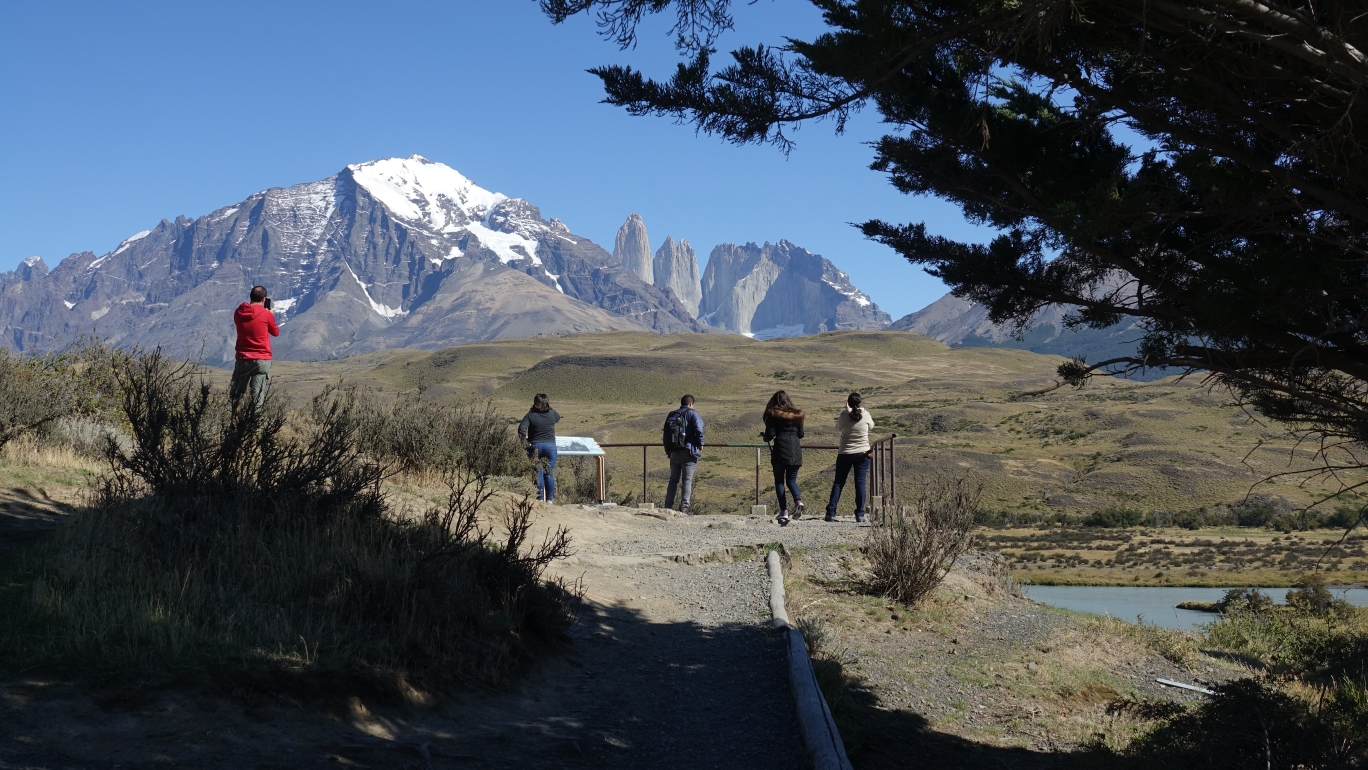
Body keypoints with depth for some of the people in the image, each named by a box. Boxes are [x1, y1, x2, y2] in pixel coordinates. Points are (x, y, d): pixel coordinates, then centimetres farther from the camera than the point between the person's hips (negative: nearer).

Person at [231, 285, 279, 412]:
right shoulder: (267, 314, -9)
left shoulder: (238, 313, 2)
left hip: (242, 359, 3)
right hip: (262, 360, -3)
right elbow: (276, 332, 6)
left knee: (235, 395, 13)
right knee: (258, 396, -3)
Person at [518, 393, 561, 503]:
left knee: (538, 473, 5)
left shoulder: (531, 415, -8)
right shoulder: (552, 414, -2)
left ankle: (540, 499, 5)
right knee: (549, 473, 6)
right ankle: (550, 499, 9)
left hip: (535, 446, -1)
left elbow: (521, 429, -18)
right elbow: (558, 418, 22)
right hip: (550, 446, 1)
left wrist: (525, 442, -9)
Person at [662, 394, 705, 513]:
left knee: (673, 480, 13)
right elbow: (699, 429, -18)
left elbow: (664, 435, 16)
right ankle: (684, 506, -12)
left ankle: (668, 506, 10)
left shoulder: (671, 415, 16)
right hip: (688, 452, -5)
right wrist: (700, 444, -5)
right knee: (687, 480, -3)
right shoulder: (692, 413, -2)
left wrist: (668, 450, 22)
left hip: (674, 453, 5)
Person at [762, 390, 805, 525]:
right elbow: (801, 434, 13)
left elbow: (770, 434, -7)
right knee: (791, 479, 11)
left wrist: (764, 436, 15)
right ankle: (798, 500, -18)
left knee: (779, 481, 6)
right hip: (795, 451, 3)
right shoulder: (797, 415, 10)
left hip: (780, 450, -3)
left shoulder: (773, 415, -2)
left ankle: (783, 511, -2)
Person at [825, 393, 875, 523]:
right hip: (863, 454, 0)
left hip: (845, 454, 0)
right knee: (860, 483, 3)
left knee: (838, 483, 6)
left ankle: (830, 513, 1)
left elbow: (838, 428, 9)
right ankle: (860, 515, 0)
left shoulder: (844, 414, -9)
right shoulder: (865, 414, -6)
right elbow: (871, 425, 14)